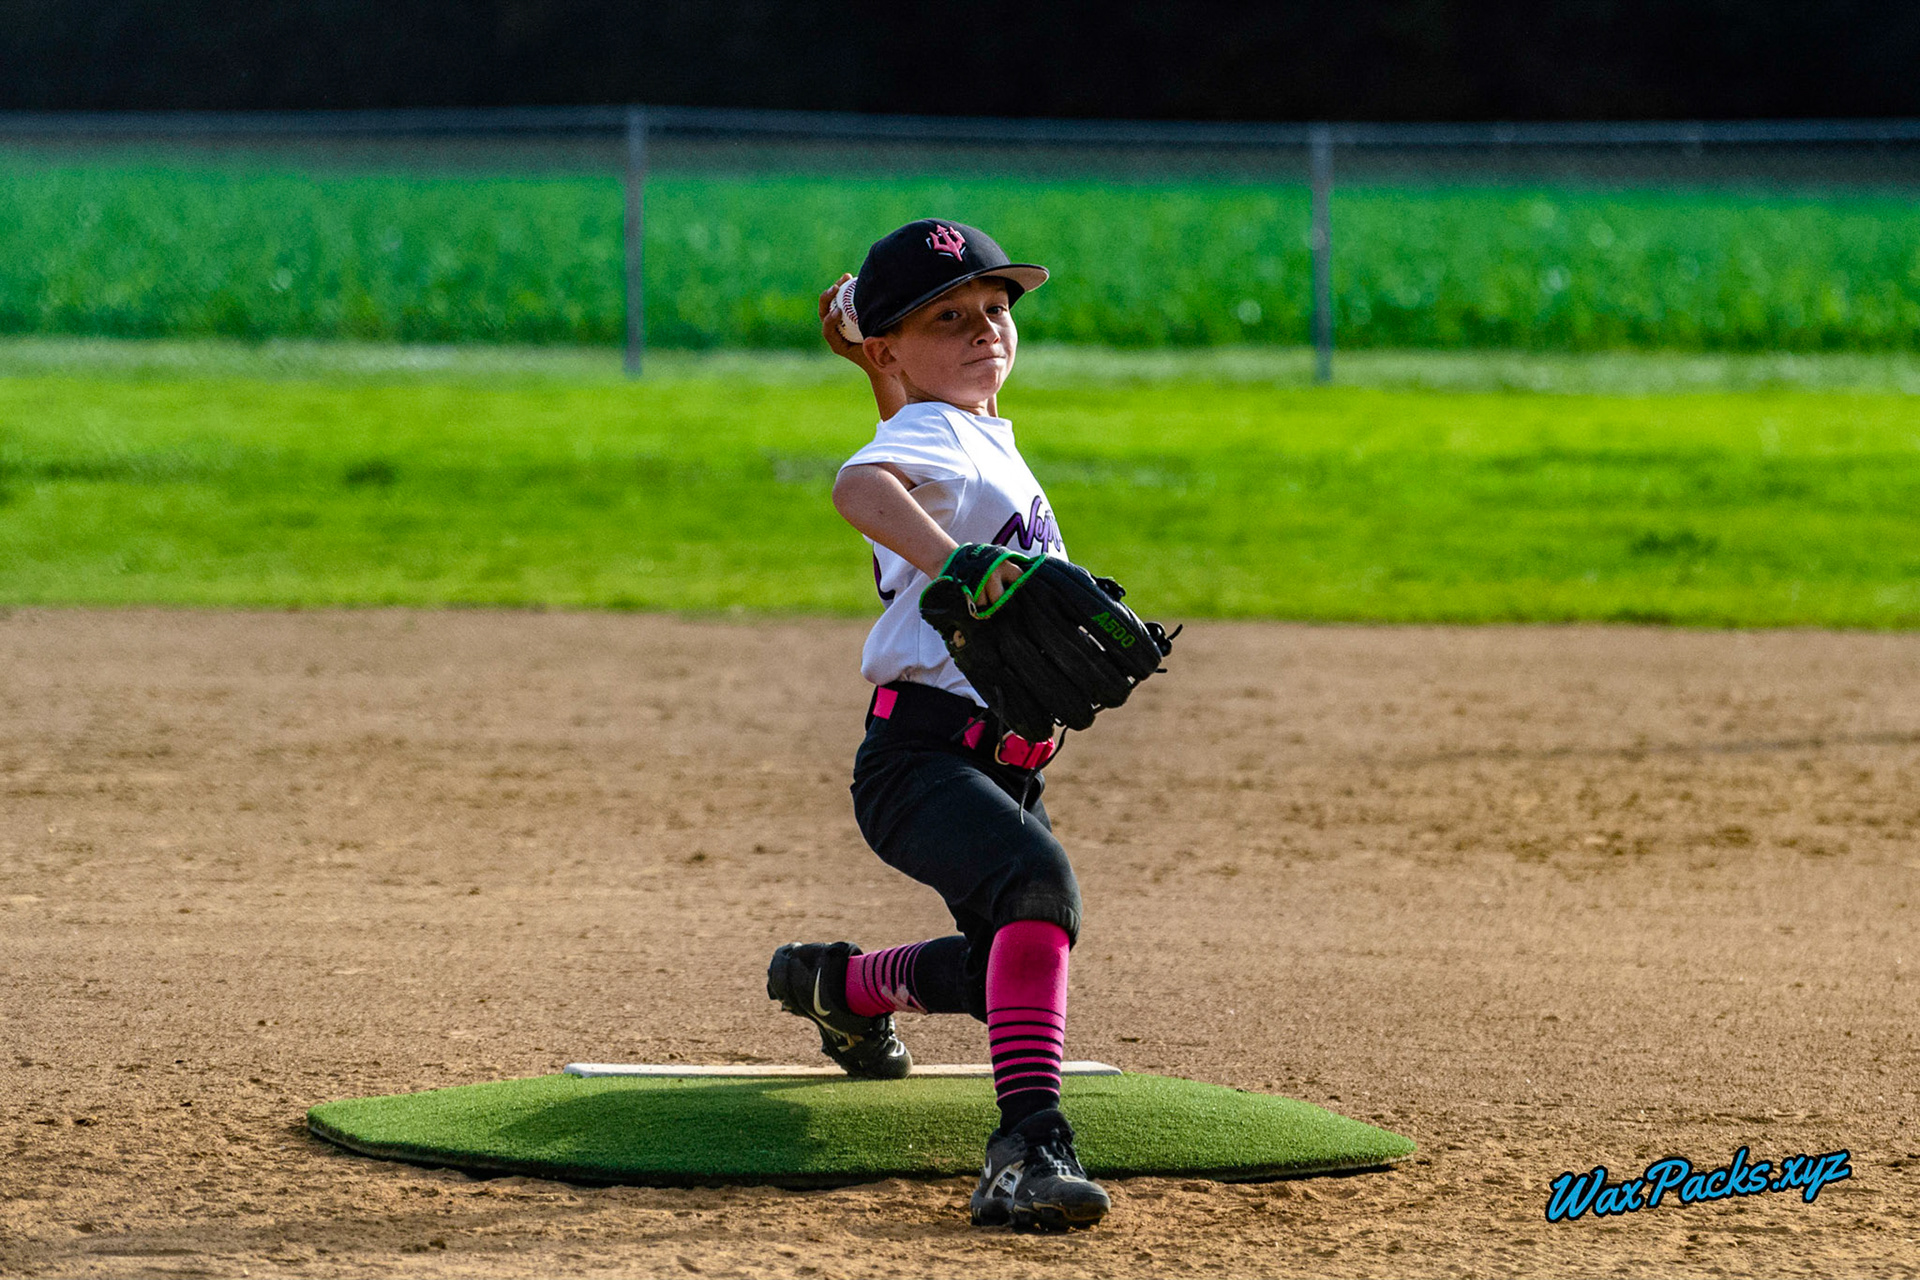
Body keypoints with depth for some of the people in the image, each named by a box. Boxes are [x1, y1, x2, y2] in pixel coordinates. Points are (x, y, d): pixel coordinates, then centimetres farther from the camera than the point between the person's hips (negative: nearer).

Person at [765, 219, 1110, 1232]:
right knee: (1037, 881, -36)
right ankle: (1030, 1146, -48)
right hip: (921, 757, -10)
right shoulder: (932, 434, -11)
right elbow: (861, 484, -37)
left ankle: (842, 986, 55)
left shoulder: (986, 435, 18)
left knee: (1011, 958, 26)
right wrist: (951, 557, -53)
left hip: (1001, 765, 10)